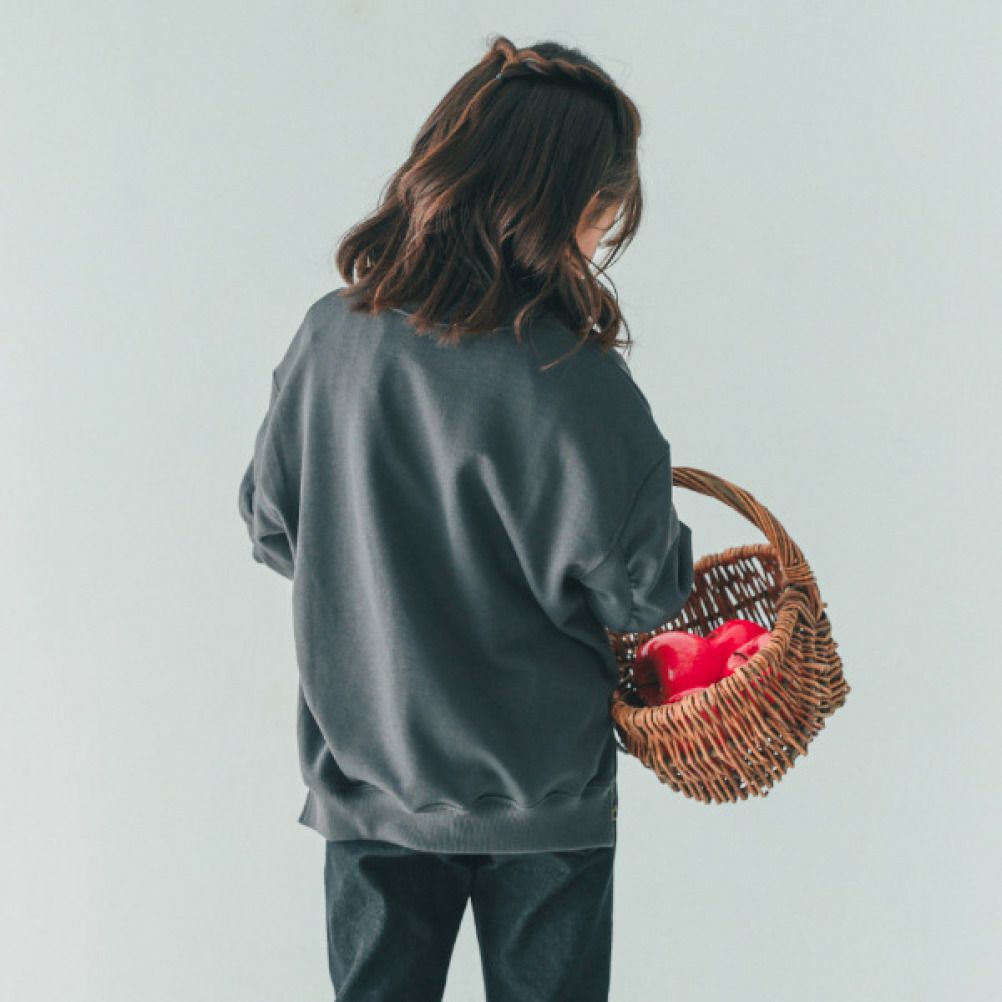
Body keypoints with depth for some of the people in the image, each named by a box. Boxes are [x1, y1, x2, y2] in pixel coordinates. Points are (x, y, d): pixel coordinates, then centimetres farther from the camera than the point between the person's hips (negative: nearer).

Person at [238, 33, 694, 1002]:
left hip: (366, 776, 4)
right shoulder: (578, 387, -23)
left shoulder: (329, 337, -9)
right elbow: (637, 595, -14)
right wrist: (679, 567, 8)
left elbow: (271, 525, 3)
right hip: (541, 791, -3)